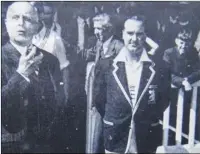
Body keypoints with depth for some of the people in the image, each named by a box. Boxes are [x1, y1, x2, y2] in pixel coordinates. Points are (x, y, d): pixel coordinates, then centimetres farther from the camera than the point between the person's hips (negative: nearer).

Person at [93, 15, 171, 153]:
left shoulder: (160, 69, -6)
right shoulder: (105, 66, -5)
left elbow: (164, 102, 5)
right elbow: (99, 100, 4)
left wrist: (149, 123, 4)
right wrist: (115, 122, 9)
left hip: (147, 141, 0)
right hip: (115, 140, 0)